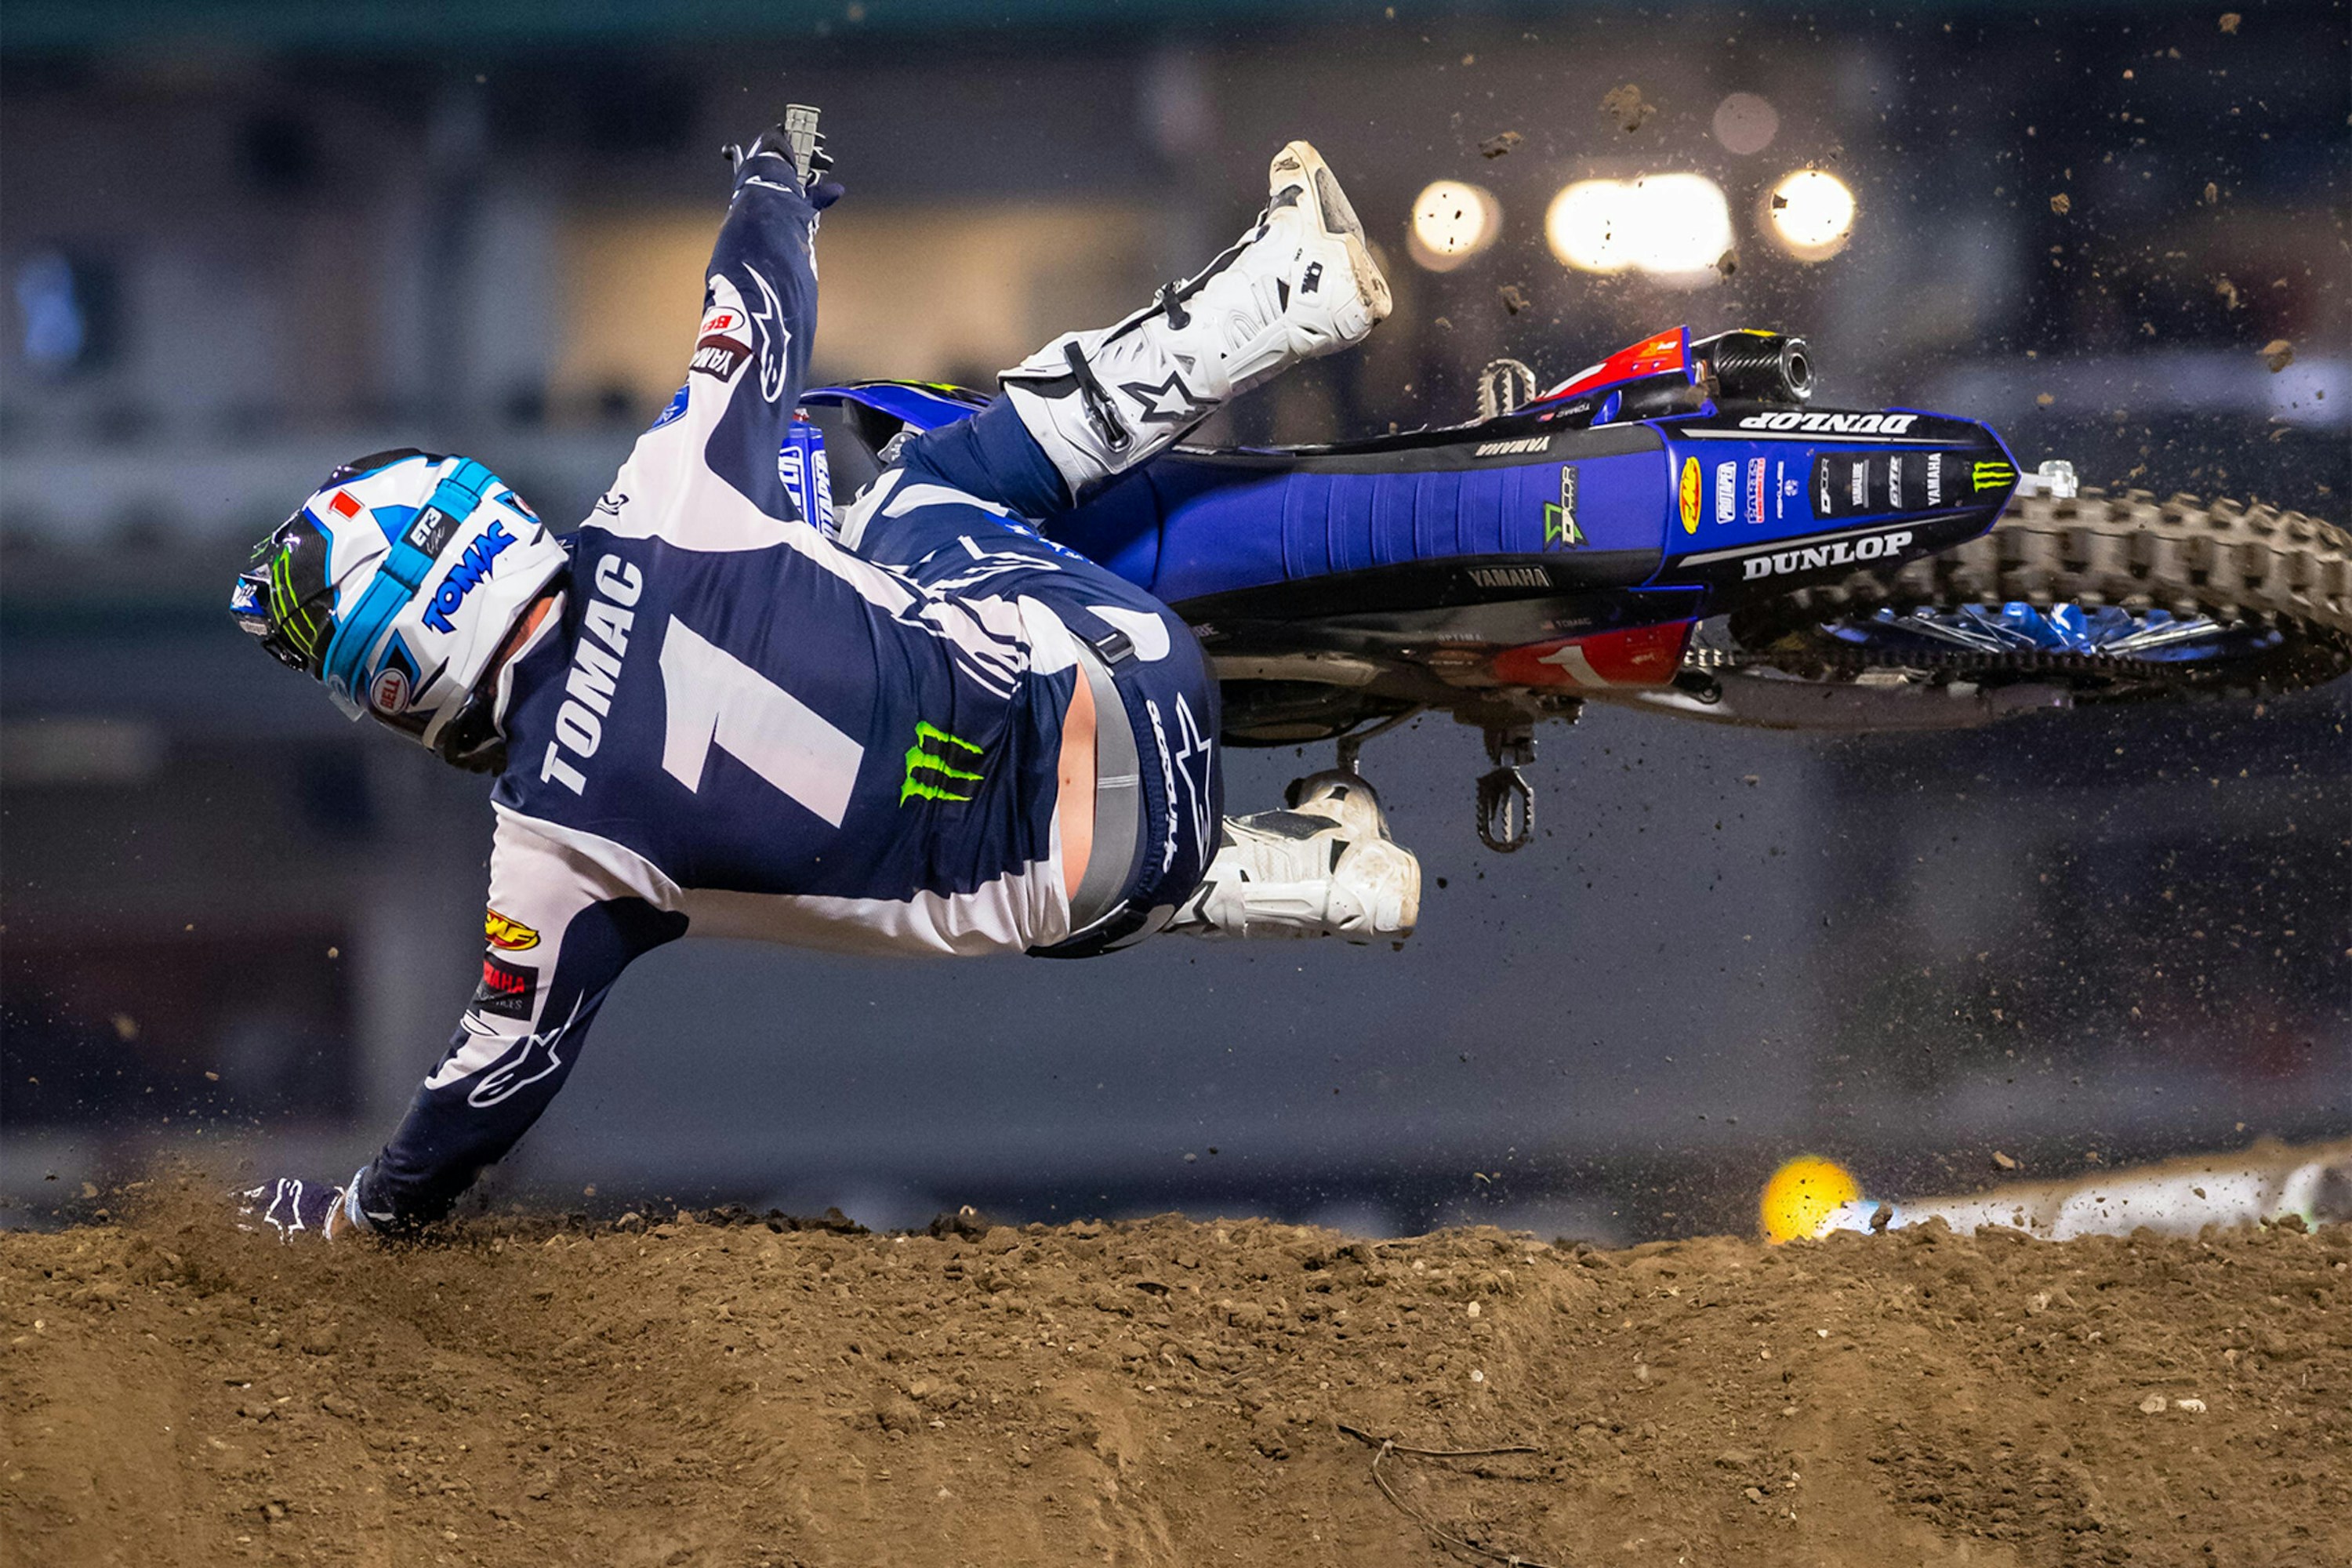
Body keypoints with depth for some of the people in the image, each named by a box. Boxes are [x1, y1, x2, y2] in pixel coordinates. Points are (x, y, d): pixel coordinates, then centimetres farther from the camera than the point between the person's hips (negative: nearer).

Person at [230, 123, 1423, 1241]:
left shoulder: (556, 836, -18)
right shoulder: (665, 518, -10)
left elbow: (513, 1055, -6)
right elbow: (761, 326, 6)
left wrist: (370, 1207, 12)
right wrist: (774, 190, 29)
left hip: (1094, 881, -4)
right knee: (926, 484, 33)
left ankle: (1328, 871, 21)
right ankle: (1299, 278, 36)